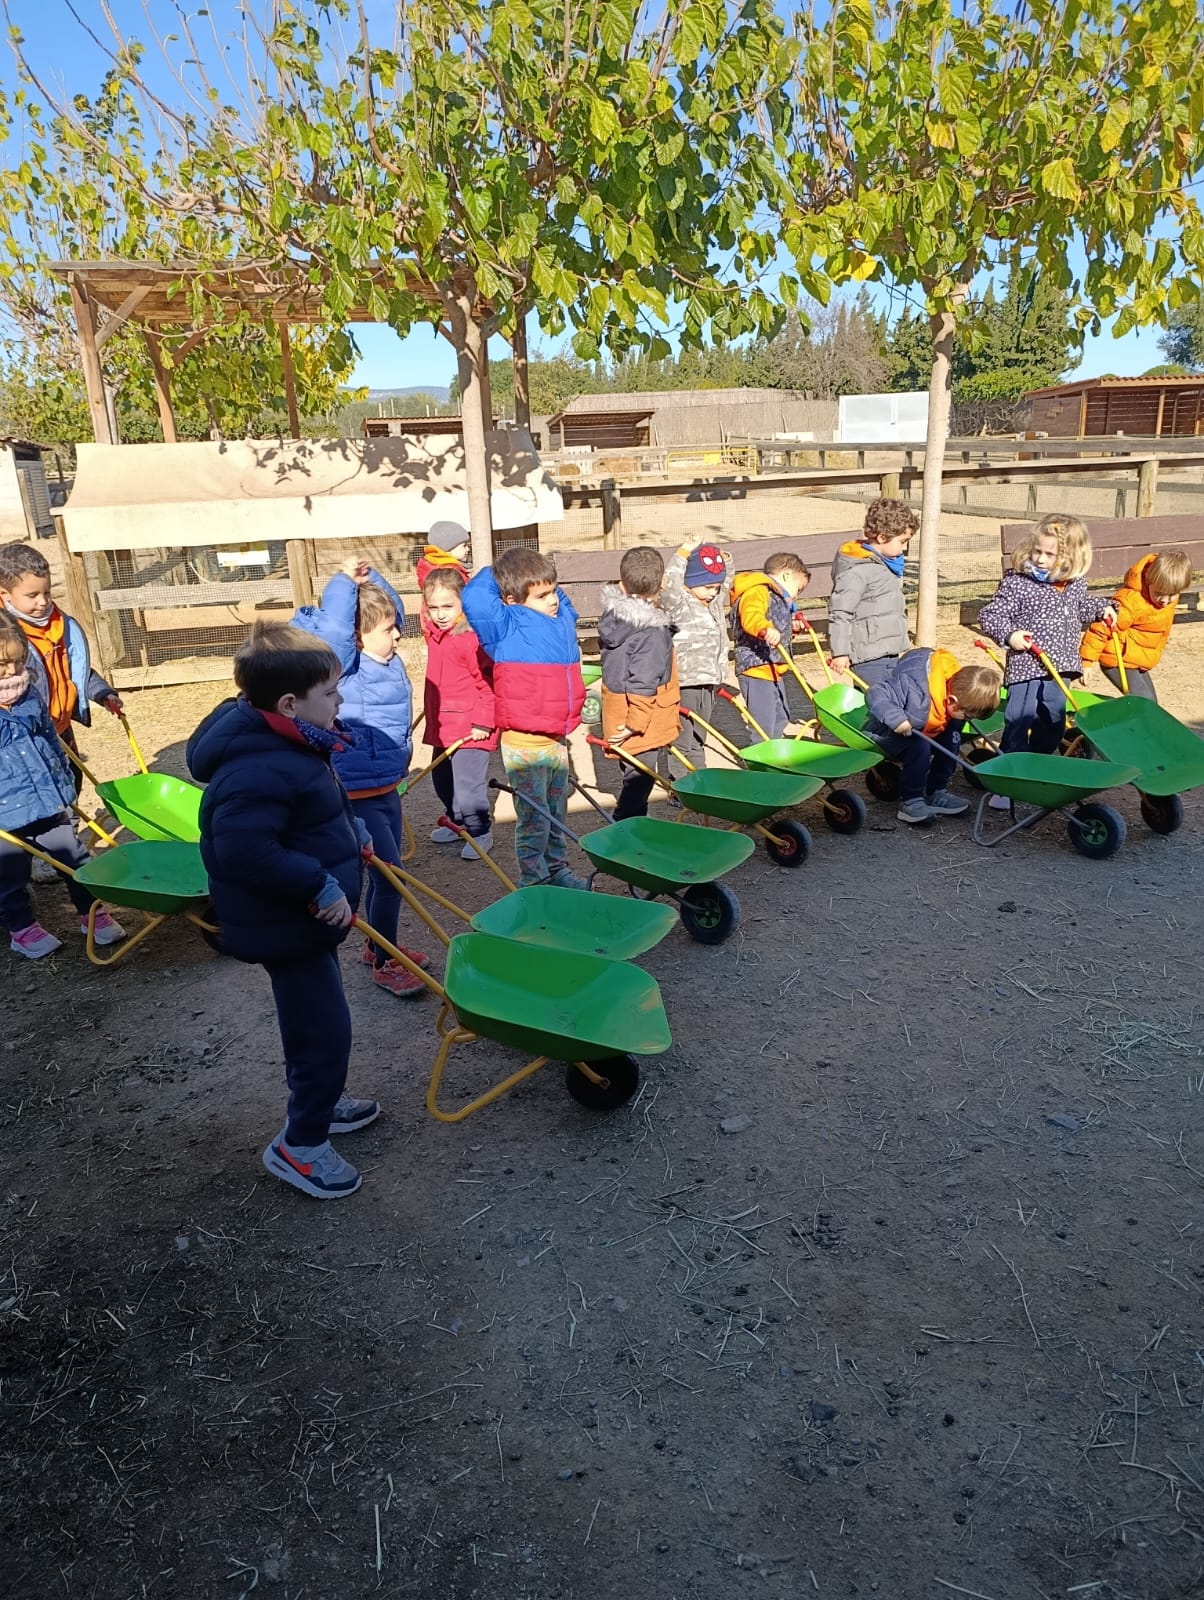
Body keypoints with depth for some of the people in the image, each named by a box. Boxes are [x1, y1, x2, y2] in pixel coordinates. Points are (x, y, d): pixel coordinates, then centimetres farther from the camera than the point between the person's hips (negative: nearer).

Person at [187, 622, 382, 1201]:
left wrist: (349, 831, 10)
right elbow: (242, 850, -37)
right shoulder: (260, 770, -31)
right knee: (324, 1028, 0)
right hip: (286, 924, -11)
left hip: (302, 913, 11)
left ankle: (318, 1102, 47)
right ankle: (300, 1145, 18)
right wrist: (321, 884, -31)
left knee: (312, 1018, 26)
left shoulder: (285, 743, 3)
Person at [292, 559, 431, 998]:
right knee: (390, 875, -6)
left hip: (387, 788, 9)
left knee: (387, 873, 19)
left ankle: (378, 946, 37)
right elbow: (332, 631, -39)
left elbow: (388, 604, 18)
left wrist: (368, 576, 3)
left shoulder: (387, 661, 4)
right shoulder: (346, 672, -19)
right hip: (358, 797, -9)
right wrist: (344, 582, -27)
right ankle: (384, 964, 10)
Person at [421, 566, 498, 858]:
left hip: (469, 730, -9)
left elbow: (489, 681, -18)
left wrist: (483, 722, -18)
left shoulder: (472, 637, -18)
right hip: (442, 727, 9)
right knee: (443, 781, 19)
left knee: (468, 785, -6)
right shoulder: (434, 635, 4)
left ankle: (480, 831, 12)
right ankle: (458, 824, 36)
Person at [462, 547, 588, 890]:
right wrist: (492, 575, -13)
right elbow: (474, 599, -31)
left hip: (557, 739, 7)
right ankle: (534, 881, 16)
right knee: (534, 817, 2)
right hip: (525, 744, -7)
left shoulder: (564, 617, 7)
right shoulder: (507, 627, -15)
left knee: (557, 813, 20)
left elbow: (561, 598, 31)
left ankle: (557, 870, 35)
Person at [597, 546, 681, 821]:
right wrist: (634, 724, -19)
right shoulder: (653, 632, -23)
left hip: (617, 714, 9)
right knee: (638, 781, 1)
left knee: (635, 780, 21)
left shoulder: (613, 616, 3)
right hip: (643, 725, -9)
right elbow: (643, 682, -26)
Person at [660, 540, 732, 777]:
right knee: (682, 743, 0)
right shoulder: (679, 604, -12)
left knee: (698, 742, 19)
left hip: (708, 684, 8)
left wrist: (725, 562, 11)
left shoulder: (715, 602, 12)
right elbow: (668, 588, -33)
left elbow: (727, 582, 29)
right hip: (685, 684, -8)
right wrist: (682, 557, -27)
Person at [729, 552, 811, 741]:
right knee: (764, 724, -11)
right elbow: (751, 617, -37)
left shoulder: (777, 598, 21)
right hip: (756, 670, -11)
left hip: (774, 671, 11)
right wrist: (765, 628, -53)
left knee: (780, 718, 23)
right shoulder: (757, 593, -13)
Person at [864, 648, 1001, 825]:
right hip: (883, 733, -8)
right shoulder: (919, 694, -39)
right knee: (919, 746, -32)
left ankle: (937, 793, 6)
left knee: (952, 738, -2)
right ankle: (910, 802, -20)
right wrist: (896, 718, -49)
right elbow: (875, 695, -39)